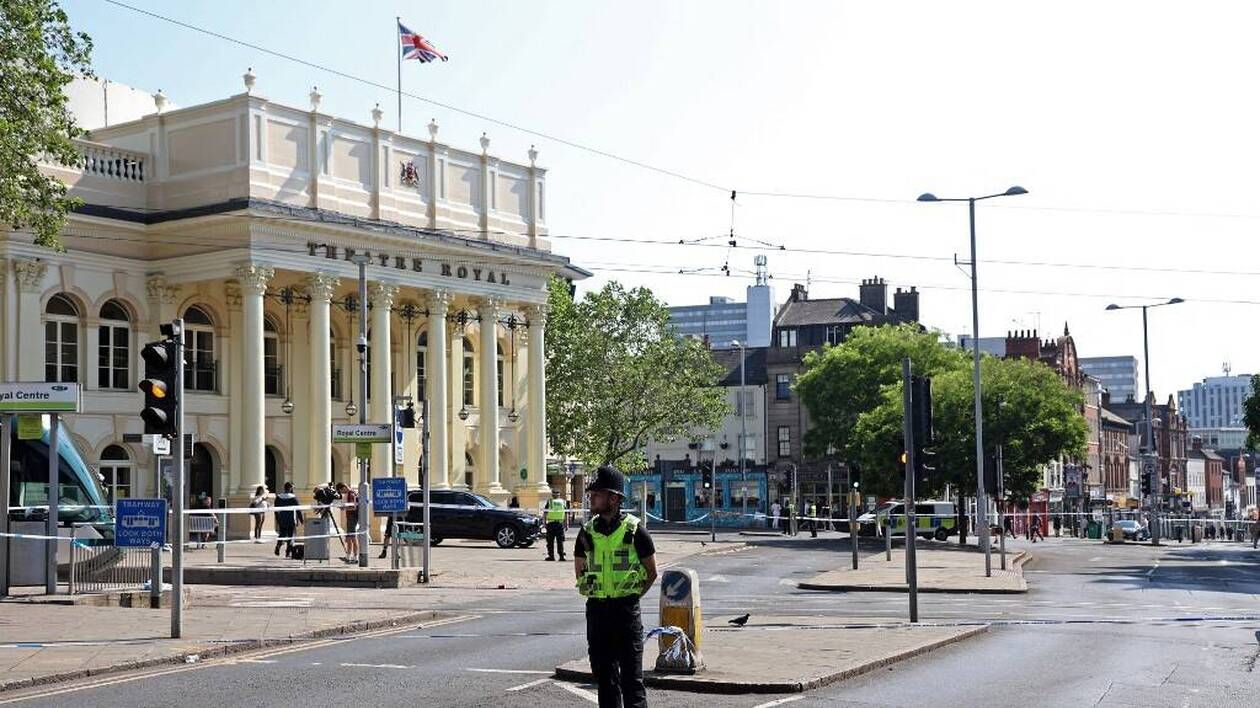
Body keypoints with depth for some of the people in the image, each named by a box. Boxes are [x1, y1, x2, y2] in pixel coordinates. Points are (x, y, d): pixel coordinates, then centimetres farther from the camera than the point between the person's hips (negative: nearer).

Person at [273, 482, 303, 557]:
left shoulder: (278, 497, 1)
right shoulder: (293, 497, -9)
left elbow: (276, 510, 8)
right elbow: (298, 510, -7)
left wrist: (277, 519, 19)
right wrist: (301, 520, 1)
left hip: (281, 520, 3)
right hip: (291, 520, -3)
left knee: (282, 534, 15)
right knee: (290, 536, 6)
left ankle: (278, 546, -10)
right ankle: (288, 552, 3)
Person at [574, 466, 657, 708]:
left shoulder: (634, 530, -6)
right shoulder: (587, 531, 5)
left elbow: (652, 572, 3)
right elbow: (579, 570, 17)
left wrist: (630, 597, 2)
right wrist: (598, 594, 10)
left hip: (626, 609, -4)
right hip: (596, 609, 4)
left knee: (631, 675, -4)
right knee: (603, 674, 9)